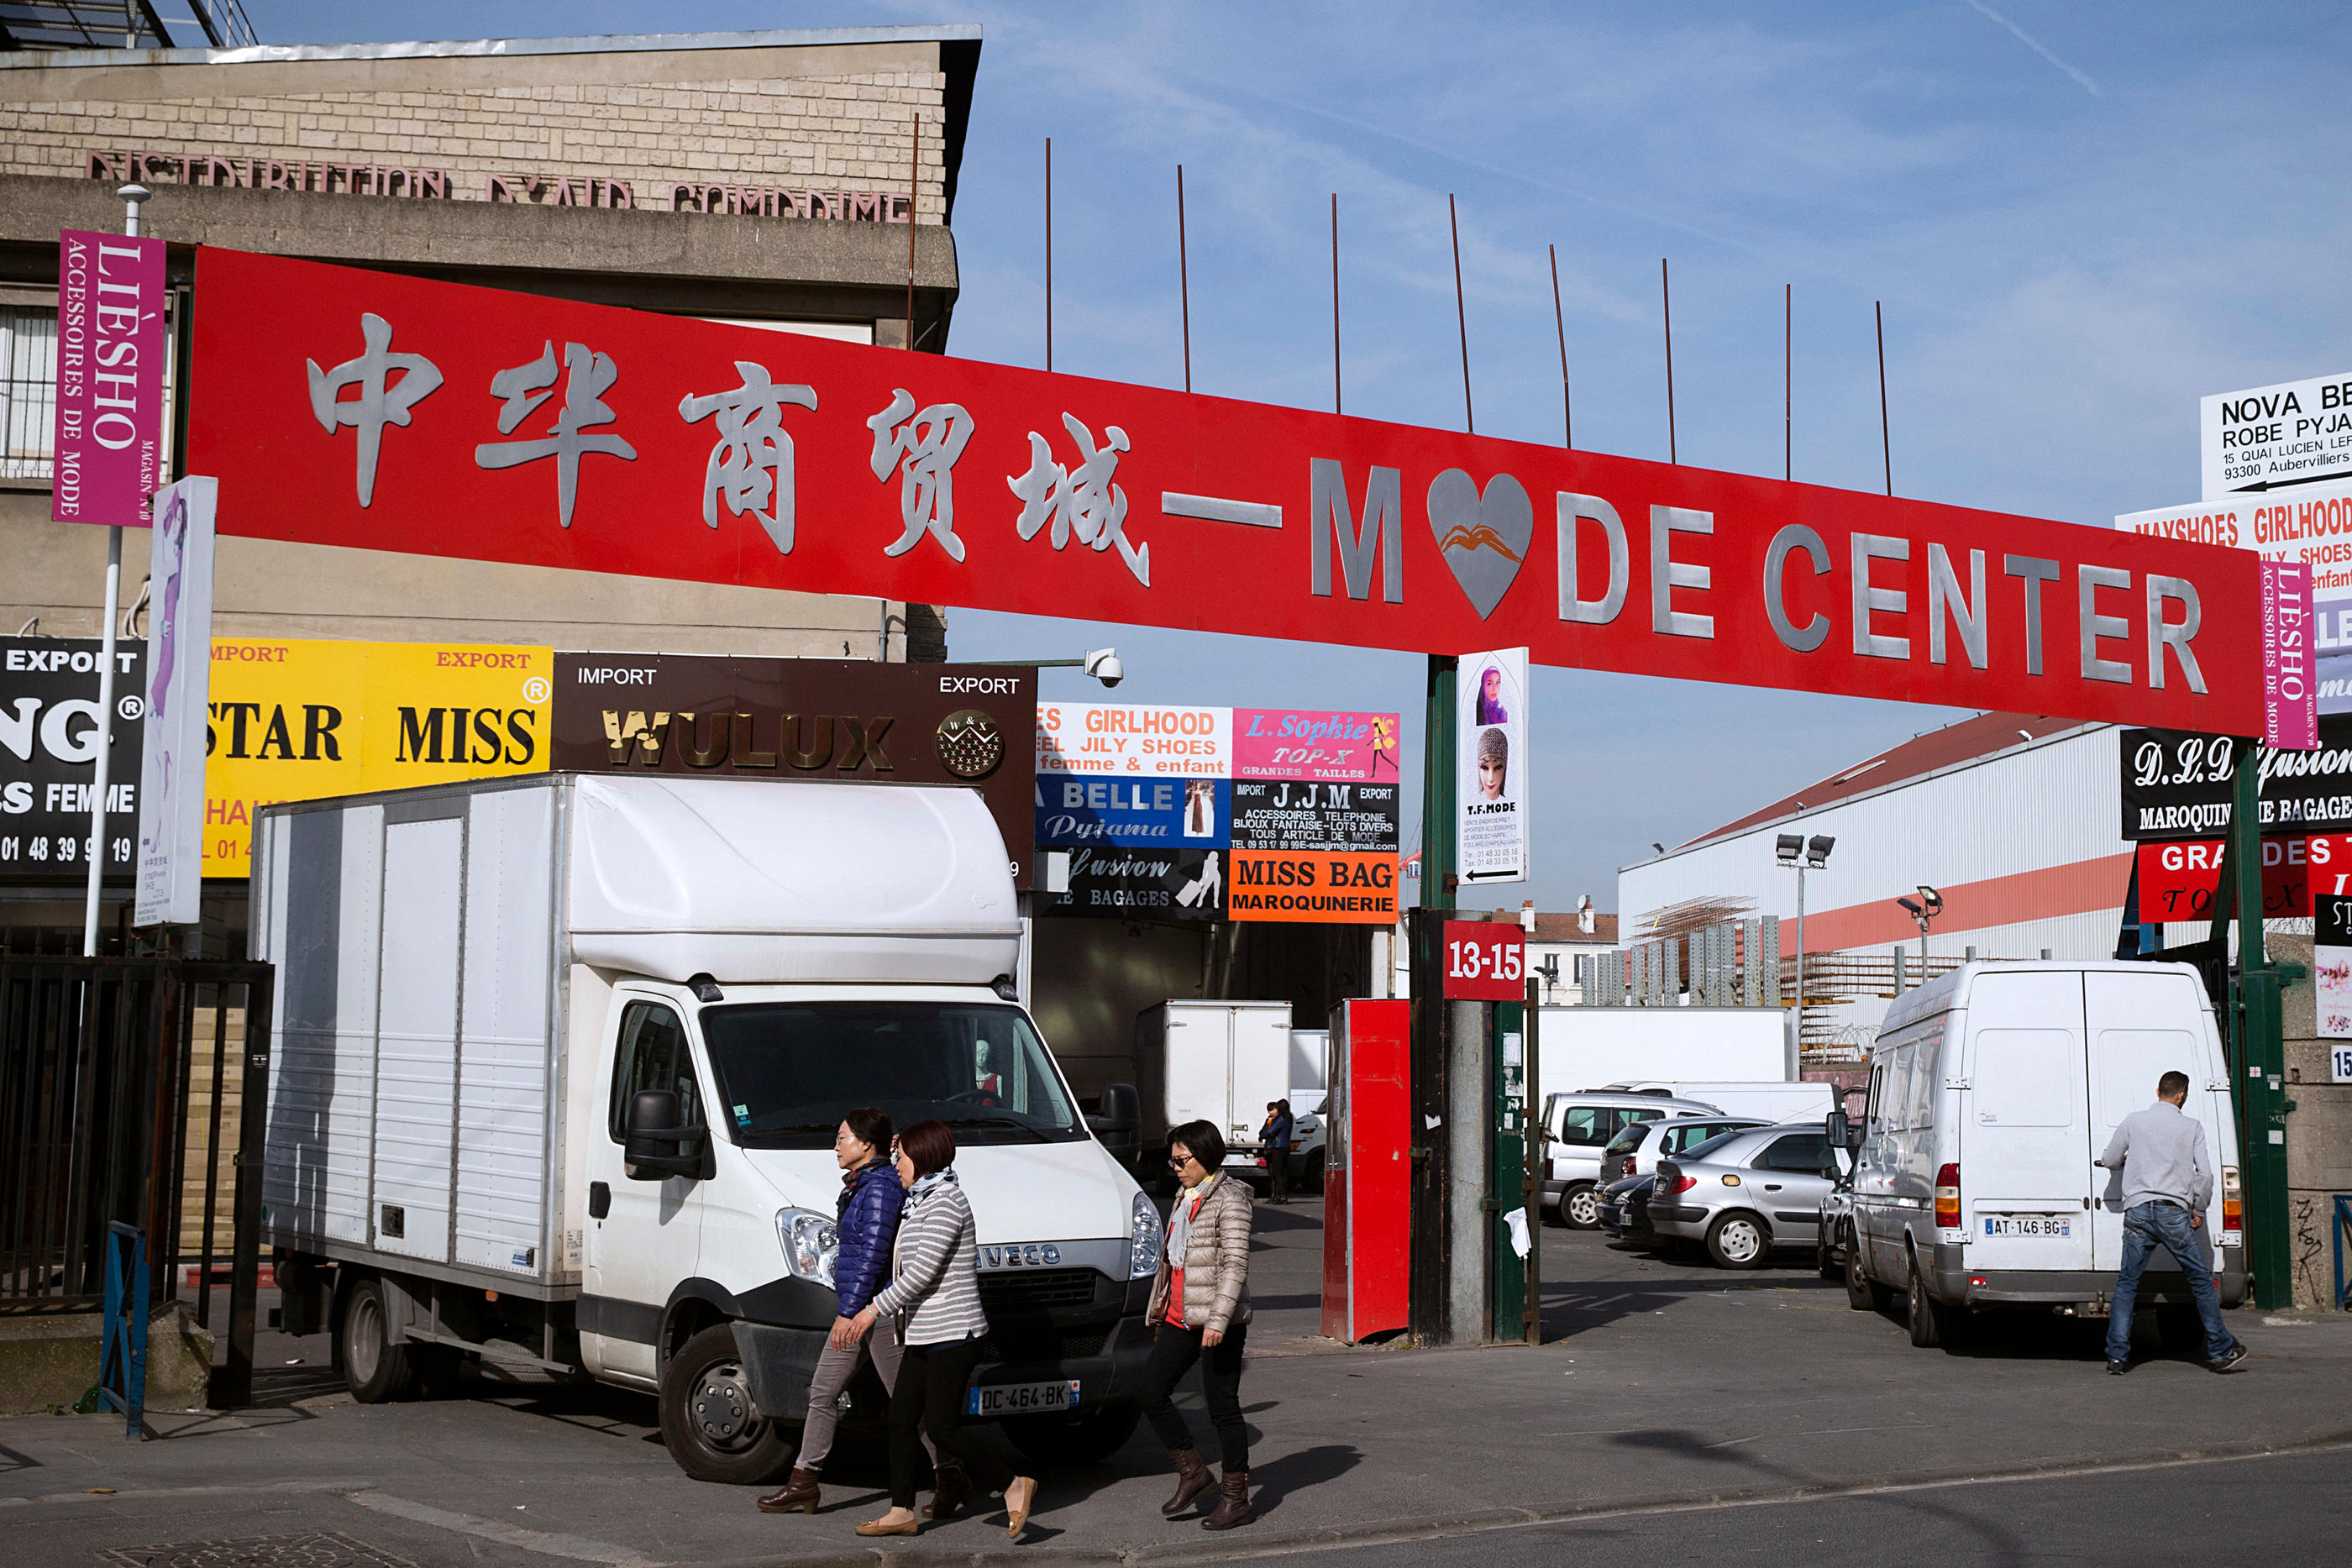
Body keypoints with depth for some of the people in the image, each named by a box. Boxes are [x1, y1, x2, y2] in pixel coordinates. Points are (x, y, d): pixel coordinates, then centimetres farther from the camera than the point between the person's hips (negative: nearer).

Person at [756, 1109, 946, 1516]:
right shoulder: (858, 1184, 15)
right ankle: (804, 1481, 14)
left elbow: (873, 1254, -22)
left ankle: (951, 1478, 8)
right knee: (822, 1392, 9)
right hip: (855, 1308, 10)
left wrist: (850, 1312, -24)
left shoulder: (881, 1186, -16)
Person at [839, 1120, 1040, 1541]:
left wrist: (875, 1308, -19)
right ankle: (902, 1512, 11)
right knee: (902, 1418, 7)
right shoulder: (923, 1200, 17)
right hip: (924, 1334, 10)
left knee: (942, 1426, -10)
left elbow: (923, 1270, -22)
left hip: (951, 1335, -10)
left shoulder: (945, 1202, -15)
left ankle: (1013, 1486, 1)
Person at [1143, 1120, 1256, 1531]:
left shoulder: (1229, 1199, -10)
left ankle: (1236, 1499, 8)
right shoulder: (1185, 1198, 16)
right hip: (1180, 1318, 8)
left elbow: (1235, 1264, -17)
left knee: (1222, 1407, -2)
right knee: (1151, 1393, 2)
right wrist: (1161, 1314, 23)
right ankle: (1191, 1471, 17)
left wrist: (1217, 1319, -24)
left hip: (1218, 1321, -8)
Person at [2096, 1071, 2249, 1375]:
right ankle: (2220, 1352, 15)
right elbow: (2205, 1174, 1)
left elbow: (2109, 1160, 13)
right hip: (2174, 1213, -1)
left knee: (2126, 1284, 5)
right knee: (2201, 1281, 10)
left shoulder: (2134, 1121, 6)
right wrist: (2198, 1210, 13)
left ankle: (2117, 1356, 0)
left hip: (2138, 1210, 1)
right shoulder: (2192, 1127, 4)